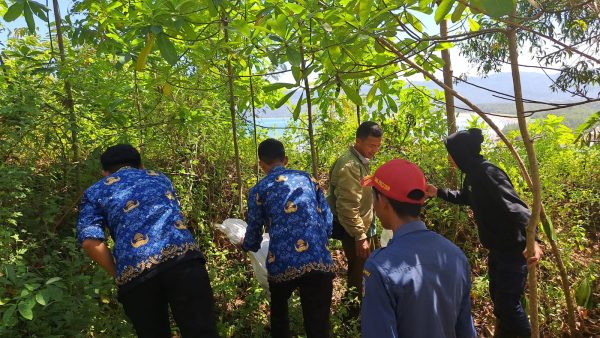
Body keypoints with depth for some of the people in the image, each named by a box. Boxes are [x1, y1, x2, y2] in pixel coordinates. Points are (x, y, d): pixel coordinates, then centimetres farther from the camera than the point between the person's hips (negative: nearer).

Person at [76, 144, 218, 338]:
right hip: (182, 255, 1)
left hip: (134, 270, -1)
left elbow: (90, 242, 5)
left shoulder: (94, 192, 22)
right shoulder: (160, 178, 31)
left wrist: (120, 275, 14)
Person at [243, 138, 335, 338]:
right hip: (320, 261, 1)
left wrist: (245, 245, 36)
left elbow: (253, 239, 13)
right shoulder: (307, 178, 14)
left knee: (278, 311, 30)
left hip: (283, 264, -1)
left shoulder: (259, 190, 8)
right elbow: (328, 221, 12)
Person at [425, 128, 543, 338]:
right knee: (497, 297, 22)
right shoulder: (472, 174, 5)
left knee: (507, 303, -2)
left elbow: (516, 207, -33)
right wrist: (439, 192, 20)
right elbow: (464, 197, 26)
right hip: (497, 247, 10)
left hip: (513, 249, -10)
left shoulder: (487, 173, -24)